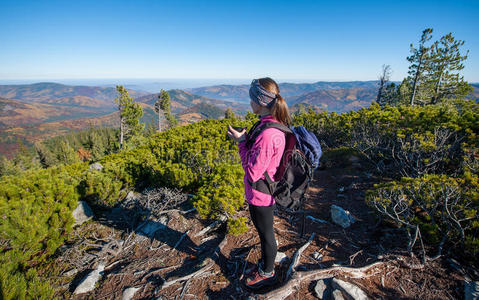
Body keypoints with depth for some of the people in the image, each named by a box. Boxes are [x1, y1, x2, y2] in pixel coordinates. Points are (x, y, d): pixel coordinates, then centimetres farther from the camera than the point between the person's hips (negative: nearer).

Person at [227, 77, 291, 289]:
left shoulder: (267, 135, -33)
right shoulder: (274, 124, -1)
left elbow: (253, 173, -25)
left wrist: (241, 141, -20)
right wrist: (246, 137, 1)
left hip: (260, 195, -9)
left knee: (266, 234, 15)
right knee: (263, 231, 28)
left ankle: (267, 273, 43)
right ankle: (265, 263, 53)